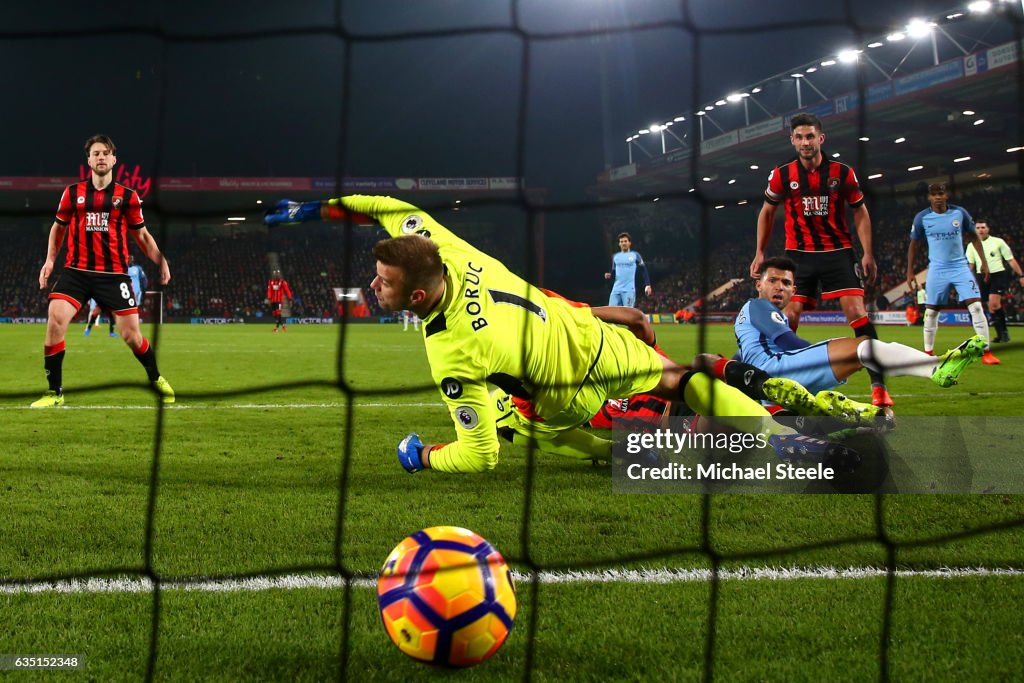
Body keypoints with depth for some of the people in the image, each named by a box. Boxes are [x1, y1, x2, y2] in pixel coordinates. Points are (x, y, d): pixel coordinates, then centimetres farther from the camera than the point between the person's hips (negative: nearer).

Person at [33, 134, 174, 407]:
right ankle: (54, 392, -5)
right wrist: (50, 259, 8)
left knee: (131, 334, -1)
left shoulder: (128, 196, 2)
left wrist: (161, 260, -2)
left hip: (114, 274, -1)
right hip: (76, 271, 1)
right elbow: (59, 226, 19)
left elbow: (141, 234, 12)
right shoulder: (72, 193, 5)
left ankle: (156, 379, 28)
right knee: (55, 320, -18)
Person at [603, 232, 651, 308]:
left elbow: (643, 270, 4)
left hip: (629, 290, -4)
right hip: (616, 289, 4)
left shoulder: (635, 256, 4)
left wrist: (647, 285, -6)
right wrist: (609, 275, 0)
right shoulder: (615, 256, 16)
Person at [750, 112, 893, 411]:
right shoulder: (781, 175, -1)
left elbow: (860, 211, 5)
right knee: (788, 318, -6)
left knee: (856, 310, -14)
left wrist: (867, 253, -2)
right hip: (799, 254, 1)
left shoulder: (842, 172, -4)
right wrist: (760, 253, 8)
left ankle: (878, 384, -13)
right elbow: (767, 212, 13)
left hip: (838, 252, -1)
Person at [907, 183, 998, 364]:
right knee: (931, 311, 3)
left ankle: (986, 352, -7)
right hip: (937, 269, 0)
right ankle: (928, 353, 19)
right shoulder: (922, 218, -3)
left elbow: (973, 237, 9)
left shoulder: (960, 213, -2)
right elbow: (913, 245, 8)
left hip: (960, 266, 0)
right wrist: (910, 272, 5)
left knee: (976, 306, -11)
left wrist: (984, 261, 4)